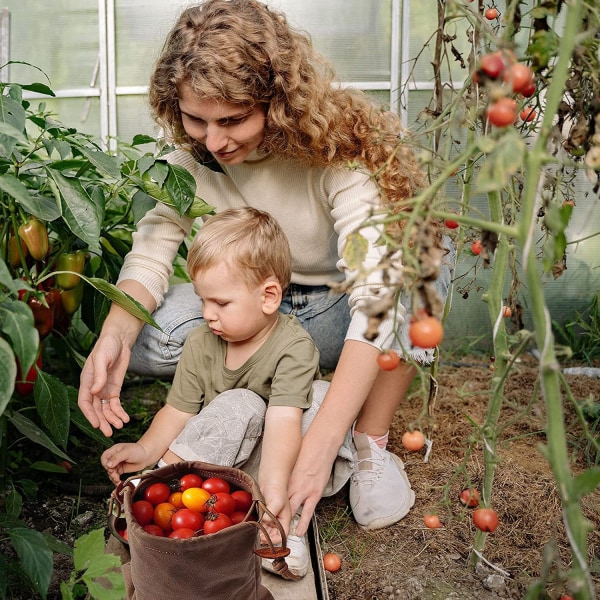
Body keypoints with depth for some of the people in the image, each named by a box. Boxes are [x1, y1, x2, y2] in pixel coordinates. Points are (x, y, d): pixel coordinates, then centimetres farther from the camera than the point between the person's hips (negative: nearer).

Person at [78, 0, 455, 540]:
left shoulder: (340, 146, -29)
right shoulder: (192, 150, -13)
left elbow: (377, 290, -39)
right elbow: (153, 249, -12)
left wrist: (319, 446, -48)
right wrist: (114, 335, -35)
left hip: (338, 311, -3)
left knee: (423, 256, -35)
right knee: (144, 339, -23)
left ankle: (371, 444, -16)